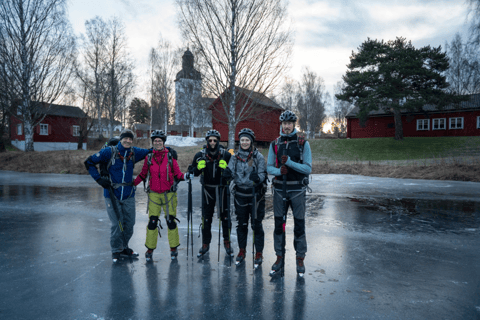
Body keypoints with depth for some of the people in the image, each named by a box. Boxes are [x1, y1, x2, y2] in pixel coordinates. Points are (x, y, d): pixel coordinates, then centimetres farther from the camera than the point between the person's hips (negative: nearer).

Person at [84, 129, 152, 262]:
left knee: (130, 223, 10)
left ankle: (124, 248, 30)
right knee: (117, 224, -1)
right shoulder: (109, 152, -7)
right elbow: (89, 162, 1)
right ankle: (116, 251, 19)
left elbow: (150, 152, 17)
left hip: (128, 195, 4)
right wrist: (99, 179, -7)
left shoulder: (134, 152, 4)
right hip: (112, 194, -4)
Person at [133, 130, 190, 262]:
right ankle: (150, 248, 17)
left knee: (171, 220, 2)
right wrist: (132, 184, 2)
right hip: (154, 194, 1)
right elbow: (143, 175, 11)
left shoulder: (170, 156, 0)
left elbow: (177, 173, -1)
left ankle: (173, 248, 19)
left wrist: (185, 176, -20)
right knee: (152, 221, 0)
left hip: (169, 193, -1)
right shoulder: (149, 157, 5)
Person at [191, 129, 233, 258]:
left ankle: (227, 243, 24)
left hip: (222, 188, -1)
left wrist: (226, 168, -22)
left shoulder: (226, 154, -8)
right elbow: (194, 172, 4)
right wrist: (198, 167, -18)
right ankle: (205, 244, 23)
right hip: (207, 189, 1)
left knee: (225, 216, 6)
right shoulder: (200, 155, -4)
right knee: (206, 218, 7)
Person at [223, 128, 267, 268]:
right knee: (241, 224, 13)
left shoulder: (258, 156, -5)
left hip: (255, 194, -3)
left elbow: (263, 174, -11)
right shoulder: (235, 157, 5)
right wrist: (227, 174, -24)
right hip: (240, 194, 3)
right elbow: (230, 173, -1)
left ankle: (259, 254, 16)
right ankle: (242, 251, 29)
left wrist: (257, 178, -32)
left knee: (256, 225, 2)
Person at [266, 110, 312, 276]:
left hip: (297, 190, -2)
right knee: (279, 224, 8)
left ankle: (300, 259, 18)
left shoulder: (303, 143, -2)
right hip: (279, 189, 2)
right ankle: (279, 257, 22)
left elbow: (308, 168, -8)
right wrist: (279, 171, -17)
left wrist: (290, 162, -20)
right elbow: (269, 167, 4)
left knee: (299, 225, 4)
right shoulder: (275, 144, 6)